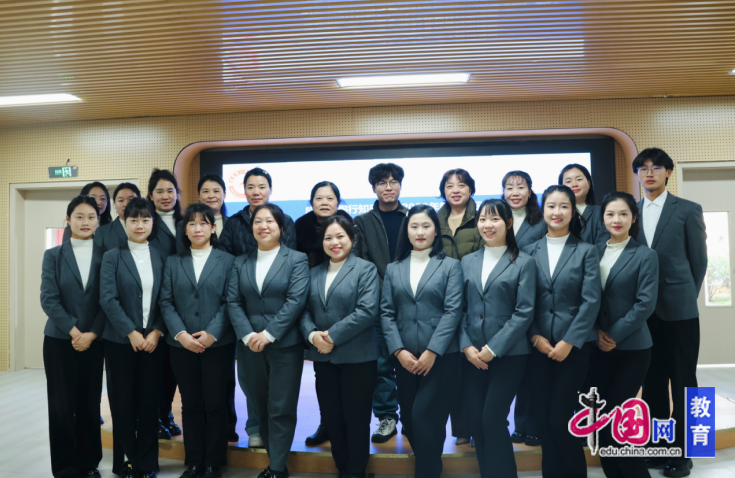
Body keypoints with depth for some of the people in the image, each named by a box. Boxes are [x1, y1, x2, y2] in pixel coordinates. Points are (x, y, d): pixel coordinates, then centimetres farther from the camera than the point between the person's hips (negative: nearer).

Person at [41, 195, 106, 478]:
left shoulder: (106, 256, 3)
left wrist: (92, 334, -11)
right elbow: (48, 299, -5)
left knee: (90, 404, 7)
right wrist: (74, 331, -13)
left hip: (94, 341, 0)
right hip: (60, 340, 0)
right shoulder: (53, 255, 4)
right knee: (62, 405, 3)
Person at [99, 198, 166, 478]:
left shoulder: (160, 258, 7)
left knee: (150, 402, 6)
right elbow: (107, 299, -8)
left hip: (153, 340, 2)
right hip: (121, 341, -1)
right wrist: (131, 332, -13)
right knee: (123, 401, 4)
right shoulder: (112, 257, 1)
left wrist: (157, 332, -9)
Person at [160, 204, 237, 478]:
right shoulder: (173, 262, 10)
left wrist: (211, 333, -15)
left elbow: (229, 302, -4)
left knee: (215, 405, 4)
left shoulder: (227, 261, 3)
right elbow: (166, 302, 2)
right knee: (190, 405, 10)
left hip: (218, 345, -2)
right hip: (182, 346, 2)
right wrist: (180, 334, -11)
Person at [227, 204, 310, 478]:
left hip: (285, 345, -4)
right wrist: (247, 335, -12)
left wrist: (269, 334, -17)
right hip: (250, 346, 4)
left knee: (281, 409, 1)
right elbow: (233, 302, 3)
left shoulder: (297, 260, 0)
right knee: (260, 408, 12)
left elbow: (296, 300, -11)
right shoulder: (241, 263, 11)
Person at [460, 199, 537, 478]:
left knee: (493, 420, -5)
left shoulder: (524, 262, -1)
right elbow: (460, 308, 7)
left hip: (508, 353, -4)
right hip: (473, 354, 4)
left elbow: (524, 312, -8)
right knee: (476, 422, 7)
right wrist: (467, 346, -6)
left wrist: (493, 348, -12)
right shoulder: (467, 262, 10)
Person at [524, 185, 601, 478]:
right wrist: (536, 337, -8)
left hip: (575, 344, -2)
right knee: (543, 416, 6)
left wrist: (568, 342, -12)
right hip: (539, 344, 2)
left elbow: (591, 301, -5)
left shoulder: (586, 251, 2)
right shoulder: (530, 252, 7)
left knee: (560, 416, -3)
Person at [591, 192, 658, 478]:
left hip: (632, 349, -4)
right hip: (598, 348, 4)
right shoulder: (594, 253, 7)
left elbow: (646, 303, -12)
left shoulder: (645, 256, -4)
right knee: (601, 419, 8)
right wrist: (596, 332, -7)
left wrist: (615, 335, -14)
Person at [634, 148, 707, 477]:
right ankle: (656, 445, 23)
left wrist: (686, 296, 6)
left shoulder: (688, 210, 0)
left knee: (682, 382, 5)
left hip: (678, 309, -3)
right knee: (652, 381, 11)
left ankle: (681, 451, 16)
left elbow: (699, 259, 3)